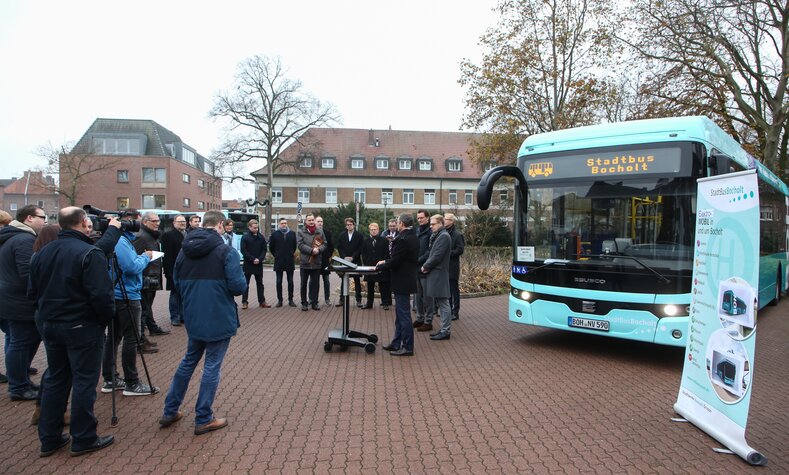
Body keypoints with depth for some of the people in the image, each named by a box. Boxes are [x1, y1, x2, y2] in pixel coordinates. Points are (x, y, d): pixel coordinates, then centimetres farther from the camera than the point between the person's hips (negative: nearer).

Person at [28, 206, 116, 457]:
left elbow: (33, 292, 12)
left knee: (54, 379, 17)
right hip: (82, 327, -7)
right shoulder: (89, 253, -18)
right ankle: (83, 440, 12)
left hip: (49, 325, 7)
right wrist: (106, 317, -7)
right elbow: (101, 295, -23)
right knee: (84, 381, 3)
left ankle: (49, 439, 25)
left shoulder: (42, 253, 5)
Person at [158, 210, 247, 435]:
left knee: (189, 361, 23)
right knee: (212, 366, 6)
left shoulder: (185, 250, 4)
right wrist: (242, 283, 2)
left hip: (193, 318, 6)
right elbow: (238, 286, -19)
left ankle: (170, 412, 31)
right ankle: (204, 419, 16)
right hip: (219, 319, -6)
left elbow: (177, 283, 11)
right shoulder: (226, 251, -15)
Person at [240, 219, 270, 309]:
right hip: (248, 264, -3)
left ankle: (262, 301, 14)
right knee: (245, 284, 2)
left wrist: (259, 259, -10)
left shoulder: (261, 237, 5)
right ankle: (244, 302, 8)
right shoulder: (245, 237, -5)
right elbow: (243, 250, -9)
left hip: (259, 264, 3)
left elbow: (264, 249, 5)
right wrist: (252, 259, -15)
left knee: (260, 283, 9)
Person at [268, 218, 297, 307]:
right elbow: (271, 247, 8)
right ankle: (279, 300, 12)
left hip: (290, 261, 1)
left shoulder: (292, 234, 3)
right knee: (279, 282, 4)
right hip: (279, 262, -1)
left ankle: (290, 300, 13)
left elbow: (295, 246, 11)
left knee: (290, 282, 5)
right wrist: (276, 255, 8)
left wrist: (291, 254, 9)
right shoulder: (275, 234, 0)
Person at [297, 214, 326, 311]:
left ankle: (314, 303, 16)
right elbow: (300, 245, -12)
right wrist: (312, 250, -19)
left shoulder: (320, 232, 8)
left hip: (316, 263, 2)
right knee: (304, 284, 7)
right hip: (304, 262, -2)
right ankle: (304, 303, 16)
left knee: (315, 284, 7)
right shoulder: (300, 232, -1)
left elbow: (324, 244, 4)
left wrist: (318, 249, -16)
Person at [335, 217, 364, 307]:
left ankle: (358, 300, 9)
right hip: (344, 261, 2)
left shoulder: (359, 235, 0)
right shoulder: (341, 235, 8)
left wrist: (353, 257, -13)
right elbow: (339, 248, 5)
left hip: (355, 261, -2)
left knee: (357, 281, 4)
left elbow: (360, 248, -4)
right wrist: (344, 257, -8)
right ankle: (342, 299, 11)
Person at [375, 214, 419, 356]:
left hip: (402, 282, -10)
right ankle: (396, 343, 27)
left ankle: (407, 347, 7)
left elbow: (394, 262, -21)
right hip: (406, 279, 10)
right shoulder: (413, 237, 9)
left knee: (403, 315, -1)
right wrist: (386, 262, 13)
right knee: (400, 314, 17)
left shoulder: (403, 240, -21)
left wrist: (380, 266, -5)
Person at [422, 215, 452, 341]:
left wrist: (425, 266, -8)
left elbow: (437, 256, -19)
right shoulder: (437, 236, 17)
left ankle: (446, 331, 2)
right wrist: (426, 266, 3)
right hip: (435, 274, 10)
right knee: (440, 303, 14)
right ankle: (444, 329, 22)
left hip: (439, 274, -10)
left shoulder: (444, 236, -14)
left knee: (443, 303, -4)